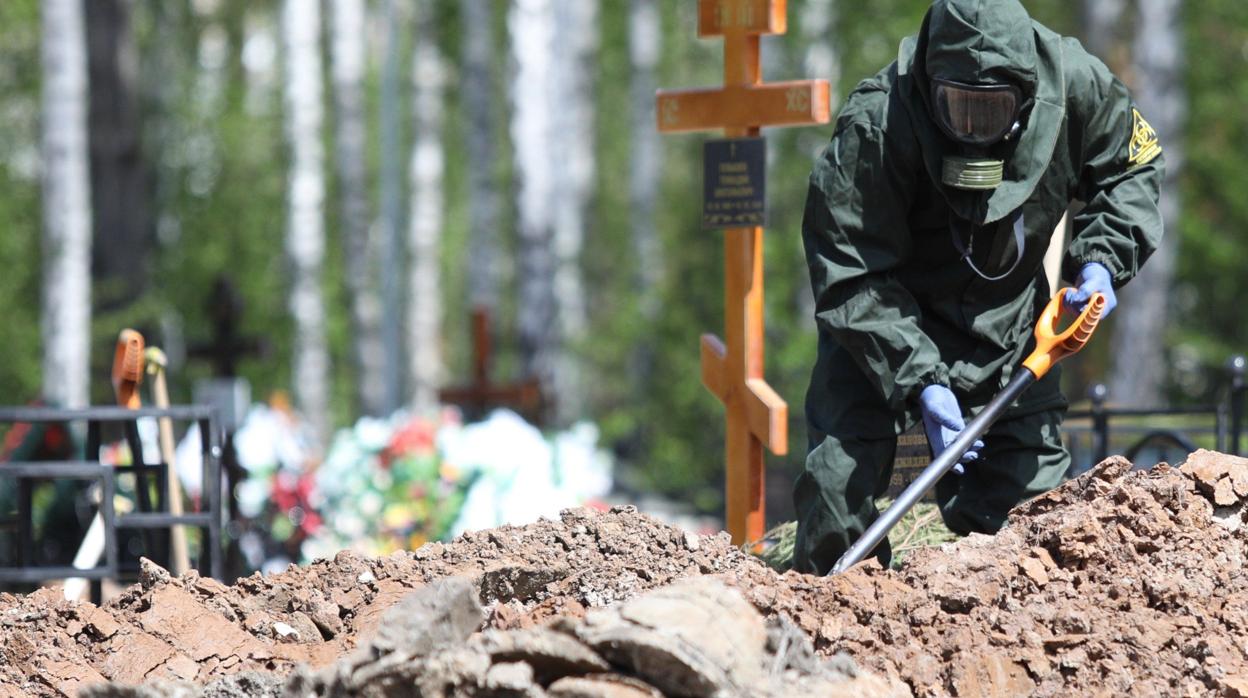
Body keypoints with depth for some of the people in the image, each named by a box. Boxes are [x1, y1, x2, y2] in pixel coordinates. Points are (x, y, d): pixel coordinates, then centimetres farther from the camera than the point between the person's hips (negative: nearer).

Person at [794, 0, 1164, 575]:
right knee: (842, 476, -16)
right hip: (894, 313, -3)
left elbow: (1132, 168, 1)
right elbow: (850, 277, -28)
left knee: (1033, 476, 2)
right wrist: (920, 381, -36)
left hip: (1005, 319, 3)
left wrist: (1101, 262, -15)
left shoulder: (1075, 85, -21)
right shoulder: (875, 127, -32)